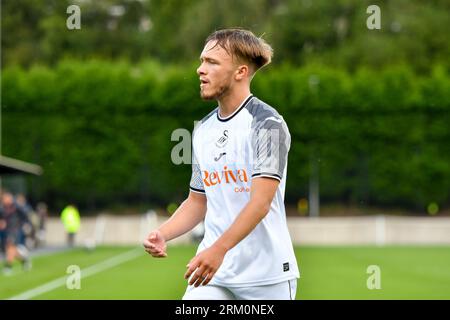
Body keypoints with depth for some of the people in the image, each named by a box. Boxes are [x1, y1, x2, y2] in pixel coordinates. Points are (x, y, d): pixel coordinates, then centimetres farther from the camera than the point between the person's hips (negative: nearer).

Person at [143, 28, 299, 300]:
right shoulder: (203, 130, 12)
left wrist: (219, 249, -32)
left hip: (267, 275, -5)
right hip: (213, 273, 5)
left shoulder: (268, 123, -10)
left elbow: (261, 202, -20)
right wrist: (162, 235, -1)